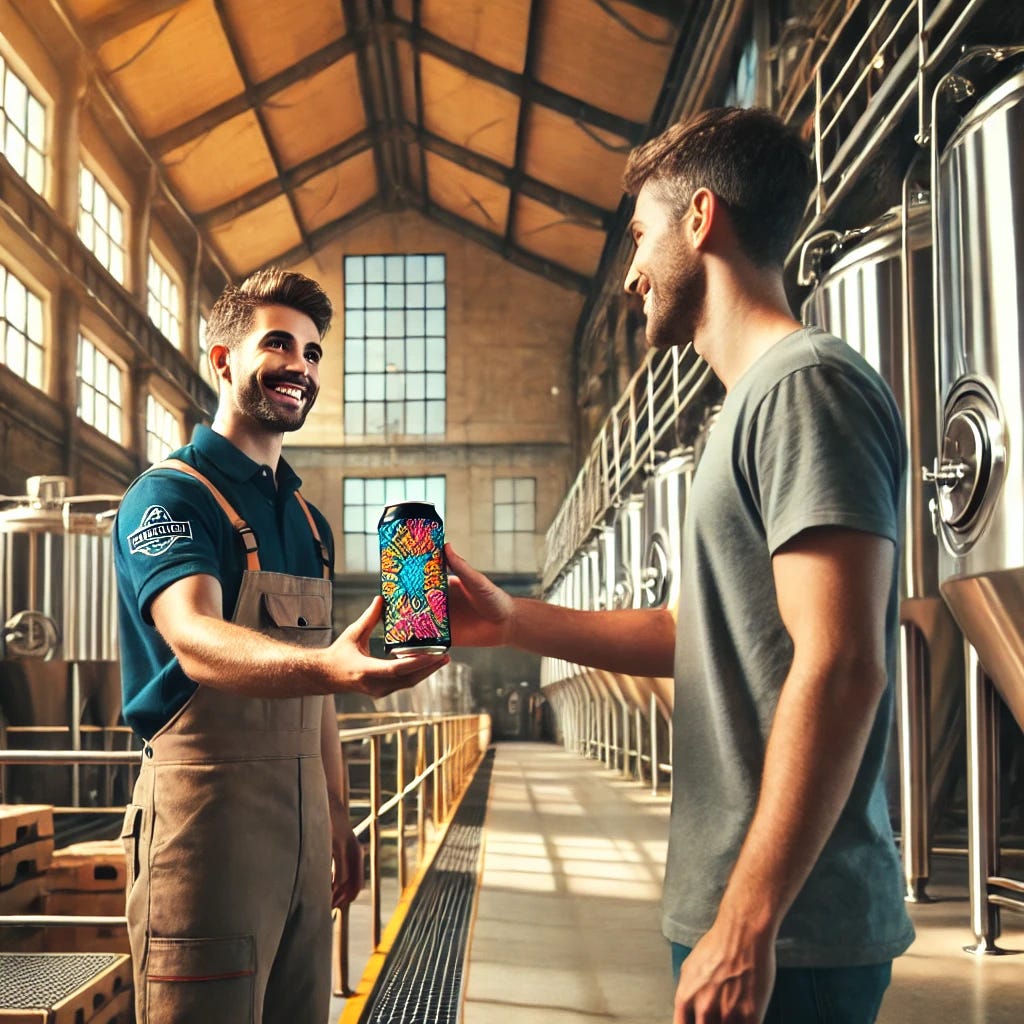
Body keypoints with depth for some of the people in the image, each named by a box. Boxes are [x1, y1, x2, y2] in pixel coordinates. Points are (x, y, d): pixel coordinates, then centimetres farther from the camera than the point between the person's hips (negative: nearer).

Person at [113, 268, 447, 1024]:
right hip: (206, 808, -7)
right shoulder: (170, 495, -9)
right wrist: (331, 667, -46)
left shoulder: (307, 520, 16)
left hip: (302, 814, 8)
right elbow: (197, 642, -28)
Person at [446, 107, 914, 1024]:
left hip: (784, 930, -9)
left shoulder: (807, 386, -15)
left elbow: (839, 666, -23)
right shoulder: (758, 399, 15)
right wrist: (511, 620, 16)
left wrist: (747, 923, -24)